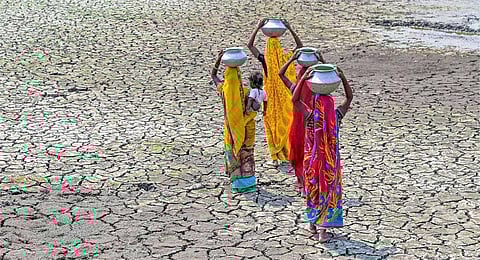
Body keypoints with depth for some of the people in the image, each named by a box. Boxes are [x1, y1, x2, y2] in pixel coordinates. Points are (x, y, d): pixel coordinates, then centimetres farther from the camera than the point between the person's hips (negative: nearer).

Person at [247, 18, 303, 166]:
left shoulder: (265, 60, -13)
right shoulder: (286, 58, -11)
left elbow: (250, 45, -3)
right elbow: (300, 45, 3)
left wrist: (258, 28, -5)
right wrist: (290, 29, -1)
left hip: (270, 98, -1)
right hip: (285, 99, 1)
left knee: (272, 125, 8)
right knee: (286, 124, 12)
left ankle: (275, 157, 10)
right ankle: (288, 153, 15)